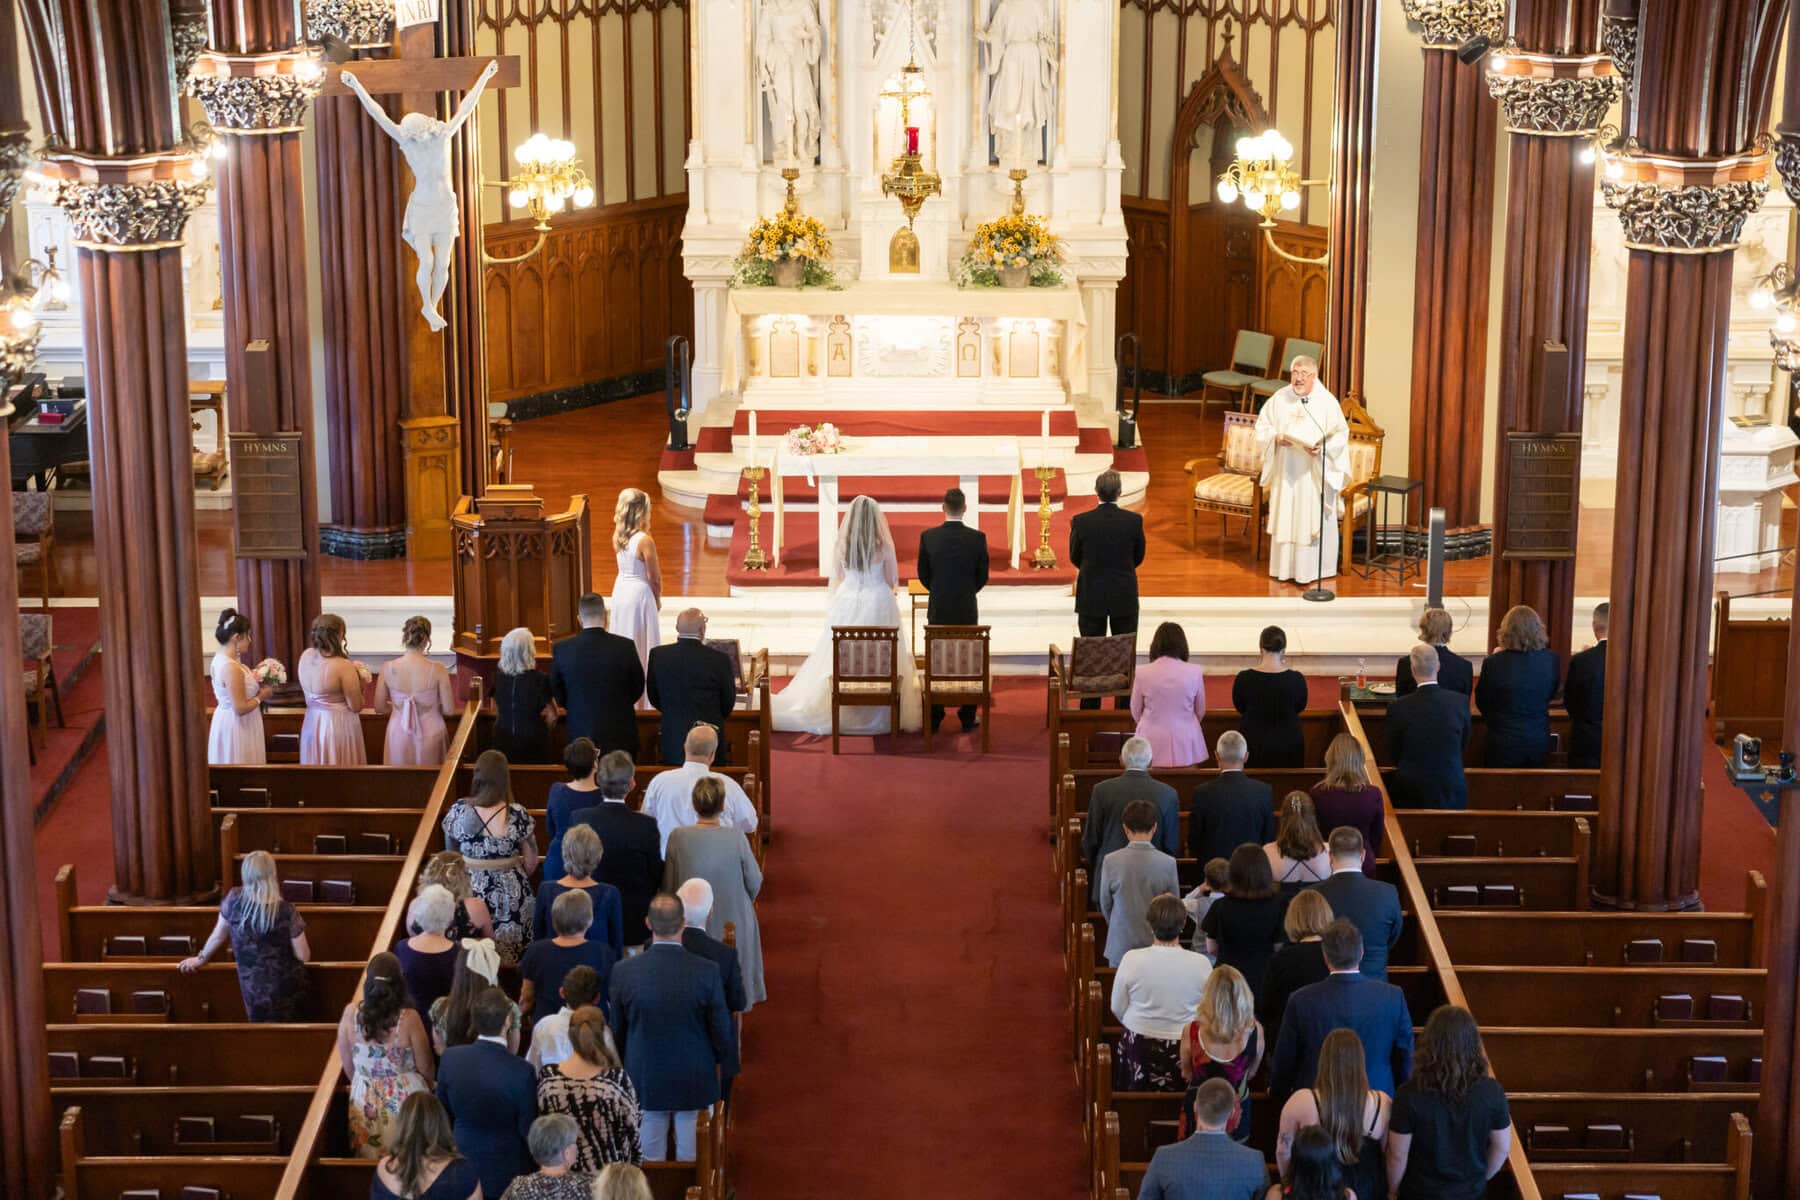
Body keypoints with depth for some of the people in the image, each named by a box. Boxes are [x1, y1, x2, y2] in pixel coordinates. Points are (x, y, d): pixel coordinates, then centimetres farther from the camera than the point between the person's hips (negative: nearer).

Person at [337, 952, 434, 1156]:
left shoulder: (351, 1013, -12)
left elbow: (348, 1066, 0)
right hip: (405, 1098, -2)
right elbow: (425, 1068, -8)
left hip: (365, 1103, 2)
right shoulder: (408, 1018, -20)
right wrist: (427, 1089, 14)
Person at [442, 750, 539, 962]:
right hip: (510, 894, -2)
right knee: (509, 958, 11)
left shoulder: (459, 811, -10)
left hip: (469, 889, 2)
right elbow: (531, 862, -5)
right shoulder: (518, 815, -15)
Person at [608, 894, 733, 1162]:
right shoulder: (707, 972, -18)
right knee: (691, 1153, 12)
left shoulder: (623, 971, -15)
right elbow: (721, 1030, -8)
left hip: (644, 1079, 1)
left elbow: (617, 1029, -1)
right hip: (695, 1080, -1)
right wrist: (717, 1059, 13)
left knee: (651, 1155, 15)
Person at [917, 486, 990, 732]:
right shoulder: (977, 538, -10)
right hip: (967, 610, -1)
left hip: (938, 610, 1)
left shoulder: (928, 536, -9)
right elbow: (982, 577, -1)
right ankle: (968, 718, 12)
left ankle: (934, 719, 12)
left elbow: (923, 574, 1)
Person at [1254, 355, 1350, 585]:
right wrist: (1276, 437, -12)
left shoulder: (1327, 401, -6)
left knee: (1314, 519, 0)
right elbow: (1262, 426, 8)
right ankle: (1285, 566, 16)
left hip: (1315, 473, -3)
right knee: (1285, 517, 7)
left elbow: (1341, 435, -5)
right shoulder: (1279, 399, 2)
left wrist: (1322, 448, -22)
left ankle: (1314, 568, 7)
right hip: (1286, 472, 3)